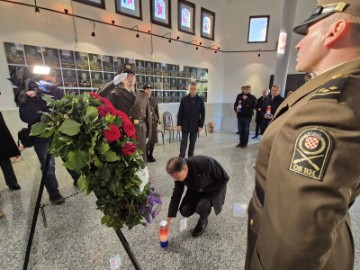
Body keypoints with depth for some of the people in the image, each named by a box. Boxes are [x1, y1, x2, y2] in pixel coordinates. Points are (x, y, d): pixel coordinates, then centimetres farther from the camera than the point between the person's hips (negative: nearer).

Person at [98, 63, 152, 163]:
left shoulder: (143, 96, 11)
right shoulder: (116, 94, 2)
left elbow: (148, 117, 12)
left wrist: (147, 135, 10)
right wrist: (114, 82, -23)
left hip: (140, 135, 3)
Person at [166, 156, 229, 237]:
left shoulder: (205, 163, -39)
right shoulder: (179, 173, -22)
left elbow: (224, 178, -23)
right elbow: (176, 195, -11)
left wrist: (204, 189, -21)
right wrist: (168, 221, -10)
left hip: (214, 188, -4)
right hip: (196, 189, 5)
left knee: (202, 206, -30)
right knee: (184, 211, -10)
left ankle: (203, 221, 6)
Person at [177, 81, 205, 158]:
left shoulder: (200, 100, -1)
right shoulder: (184, 99, -1)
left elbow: (203, 114, 1)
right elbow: (180, 113, 0)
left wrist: (201, 125, -5)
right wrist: (179, 124, -6)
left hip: (195, 125, 1)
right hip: (185, 125, -1)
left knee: (192, 142, 10)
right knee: (183, 142, -1)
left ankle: (190, 157, 24)